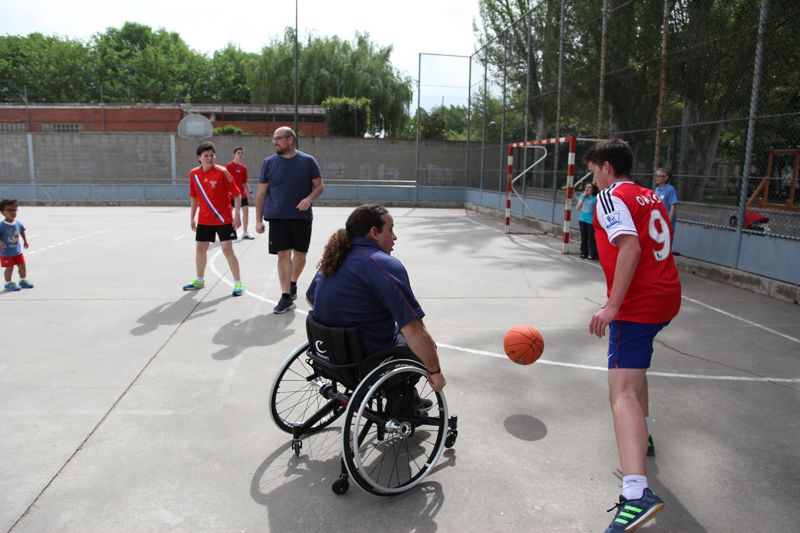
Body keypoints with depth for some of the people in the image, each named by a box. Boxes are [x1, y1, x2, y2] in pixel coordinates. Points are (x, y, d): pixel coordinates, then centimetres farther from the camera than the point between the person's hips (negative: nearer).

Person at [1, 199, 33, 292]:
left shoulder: (18, 223, -1)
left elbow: (22, 231, 17)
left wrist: (25, 241, 21)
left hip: (17, 250, 6)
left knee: (22, 265, 13)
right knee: (9, 268, 0)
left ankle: (23, 281, 30)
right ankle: (8, 284, 16)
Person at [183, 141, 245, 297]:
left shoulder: (222, 172, -12)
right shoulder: (194, 174, 3)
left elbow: (236, 194, -11)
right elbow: (194, 197, 14)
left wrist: (237, 215, -18)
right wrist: (192, 217, 14)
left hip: (223, 219, -5)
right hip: (204, 220, 5)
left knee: (227, 249, -7)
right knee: (200, 248, 13)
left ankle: (238, 283, 2)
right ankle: (199, 281, 31)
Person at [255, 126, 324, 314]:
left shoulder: (308, 161, -1)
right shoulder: (269, 162, 2)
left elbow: (319, 186, 3)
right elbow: (261, 193, 4)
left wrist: (309, 198, -18)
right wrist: (258, 219, 1)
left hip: (302, 217, 0)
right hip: (277, 217, 0)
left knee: (300, 254, 10)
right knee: (283, 254, -3)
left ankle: (293, 283, 35)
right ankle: (286, 297, 1)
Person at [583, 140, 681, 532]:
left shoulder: (610, 196, -7)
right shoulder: (651, 197, 18)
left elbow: (630, 248, -21)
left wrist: (612, 306, -26)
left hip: (638, 304, -9)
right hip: (667, 296, 10)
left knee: (621, 390, -18)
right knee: (633, 362, 32)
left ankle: (637, 493, -31)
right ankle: (640, 432, 47)